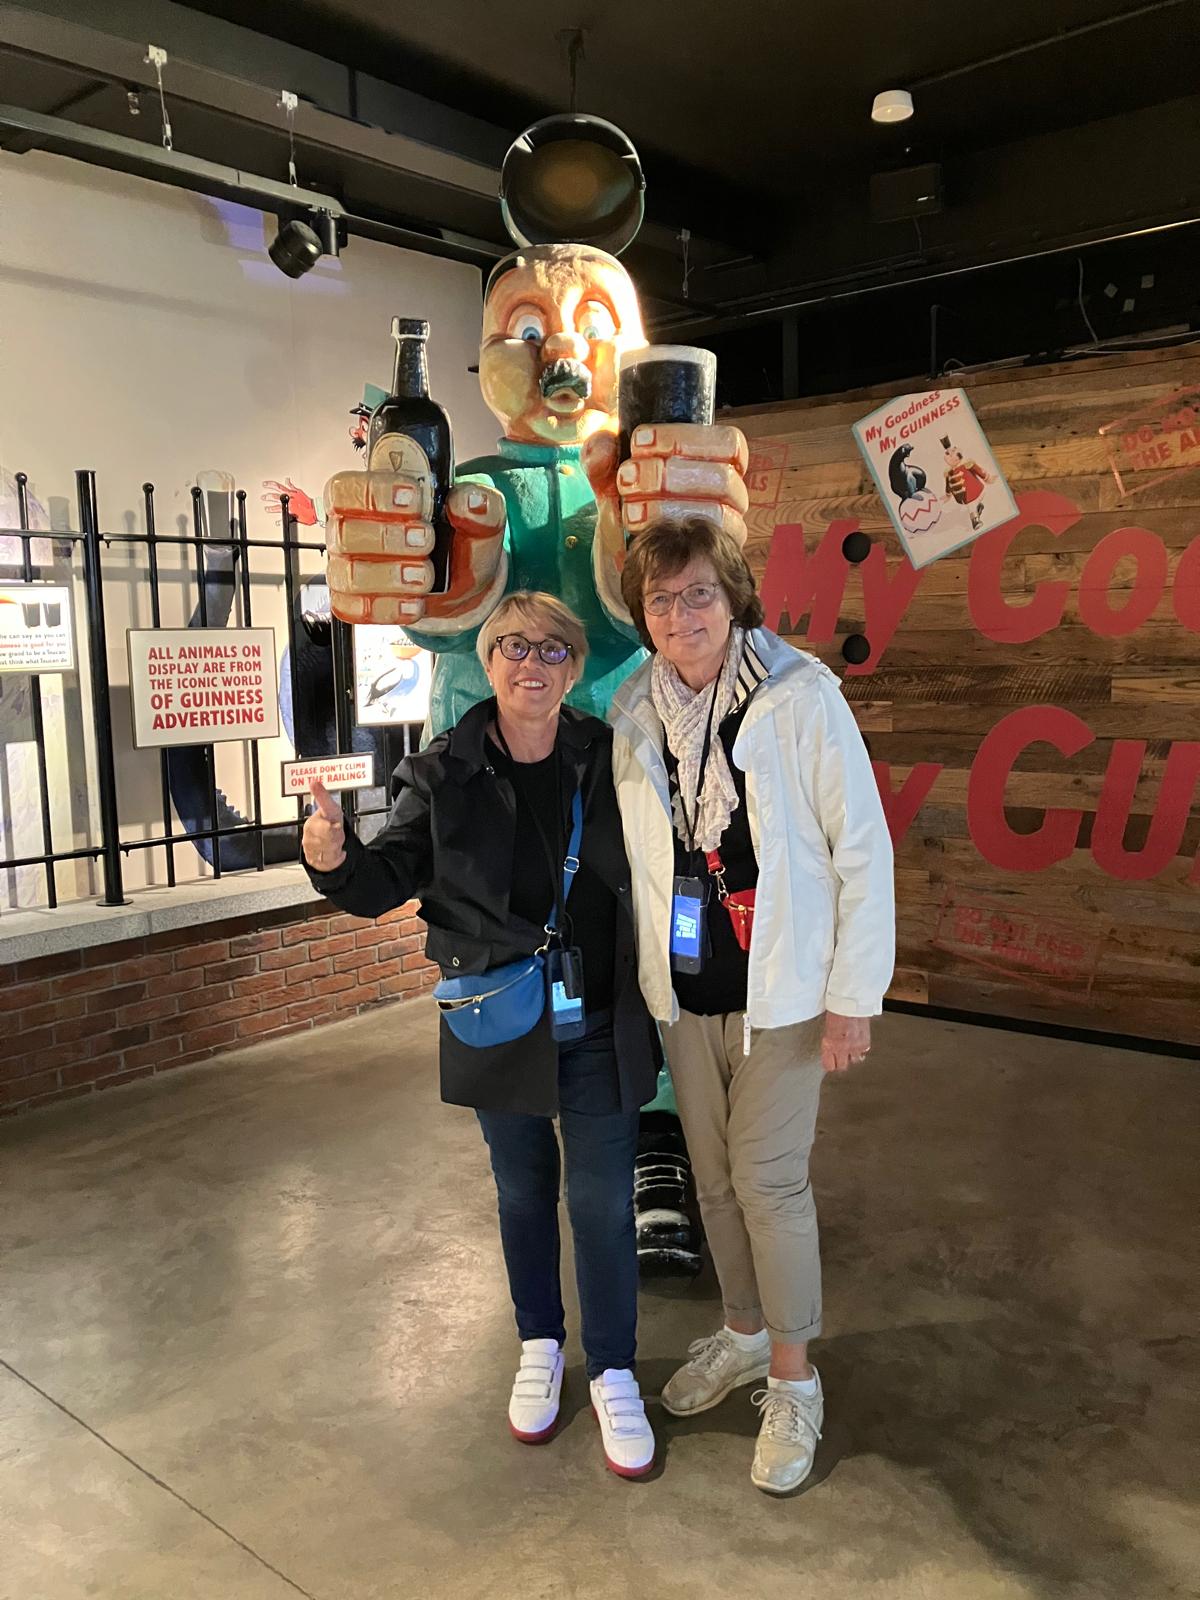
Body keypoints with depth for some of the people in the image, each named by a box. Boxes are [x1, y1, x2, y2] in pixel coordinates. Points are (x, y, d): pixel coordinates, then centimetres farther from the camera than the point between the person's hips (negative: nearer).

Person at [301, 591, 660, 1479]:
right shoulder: (445, 774, -7)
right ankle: (540, 1347, 42)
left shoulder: (608, 758, -7)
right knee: (523, 1190, 19)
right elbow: (387, 882, -10)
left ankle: (613, 1373, 29)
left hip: (601, 1028, -1)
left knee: (603, 1200, 7)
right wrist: (336, 857, -30)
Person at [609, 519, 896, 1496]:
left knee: (769, 1181, 2)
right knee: (713, 1176, 17)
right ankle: (745, 1332, 40)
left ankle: (793, 1381, 24)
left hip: (781, 991, -4)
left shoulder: (802, 697, -14)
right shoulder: (633, 712, 0)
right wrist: (644, 970, 10)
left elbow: (864, 849, -12)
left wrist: (854, 994, -12)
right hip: (683, 988, 5)